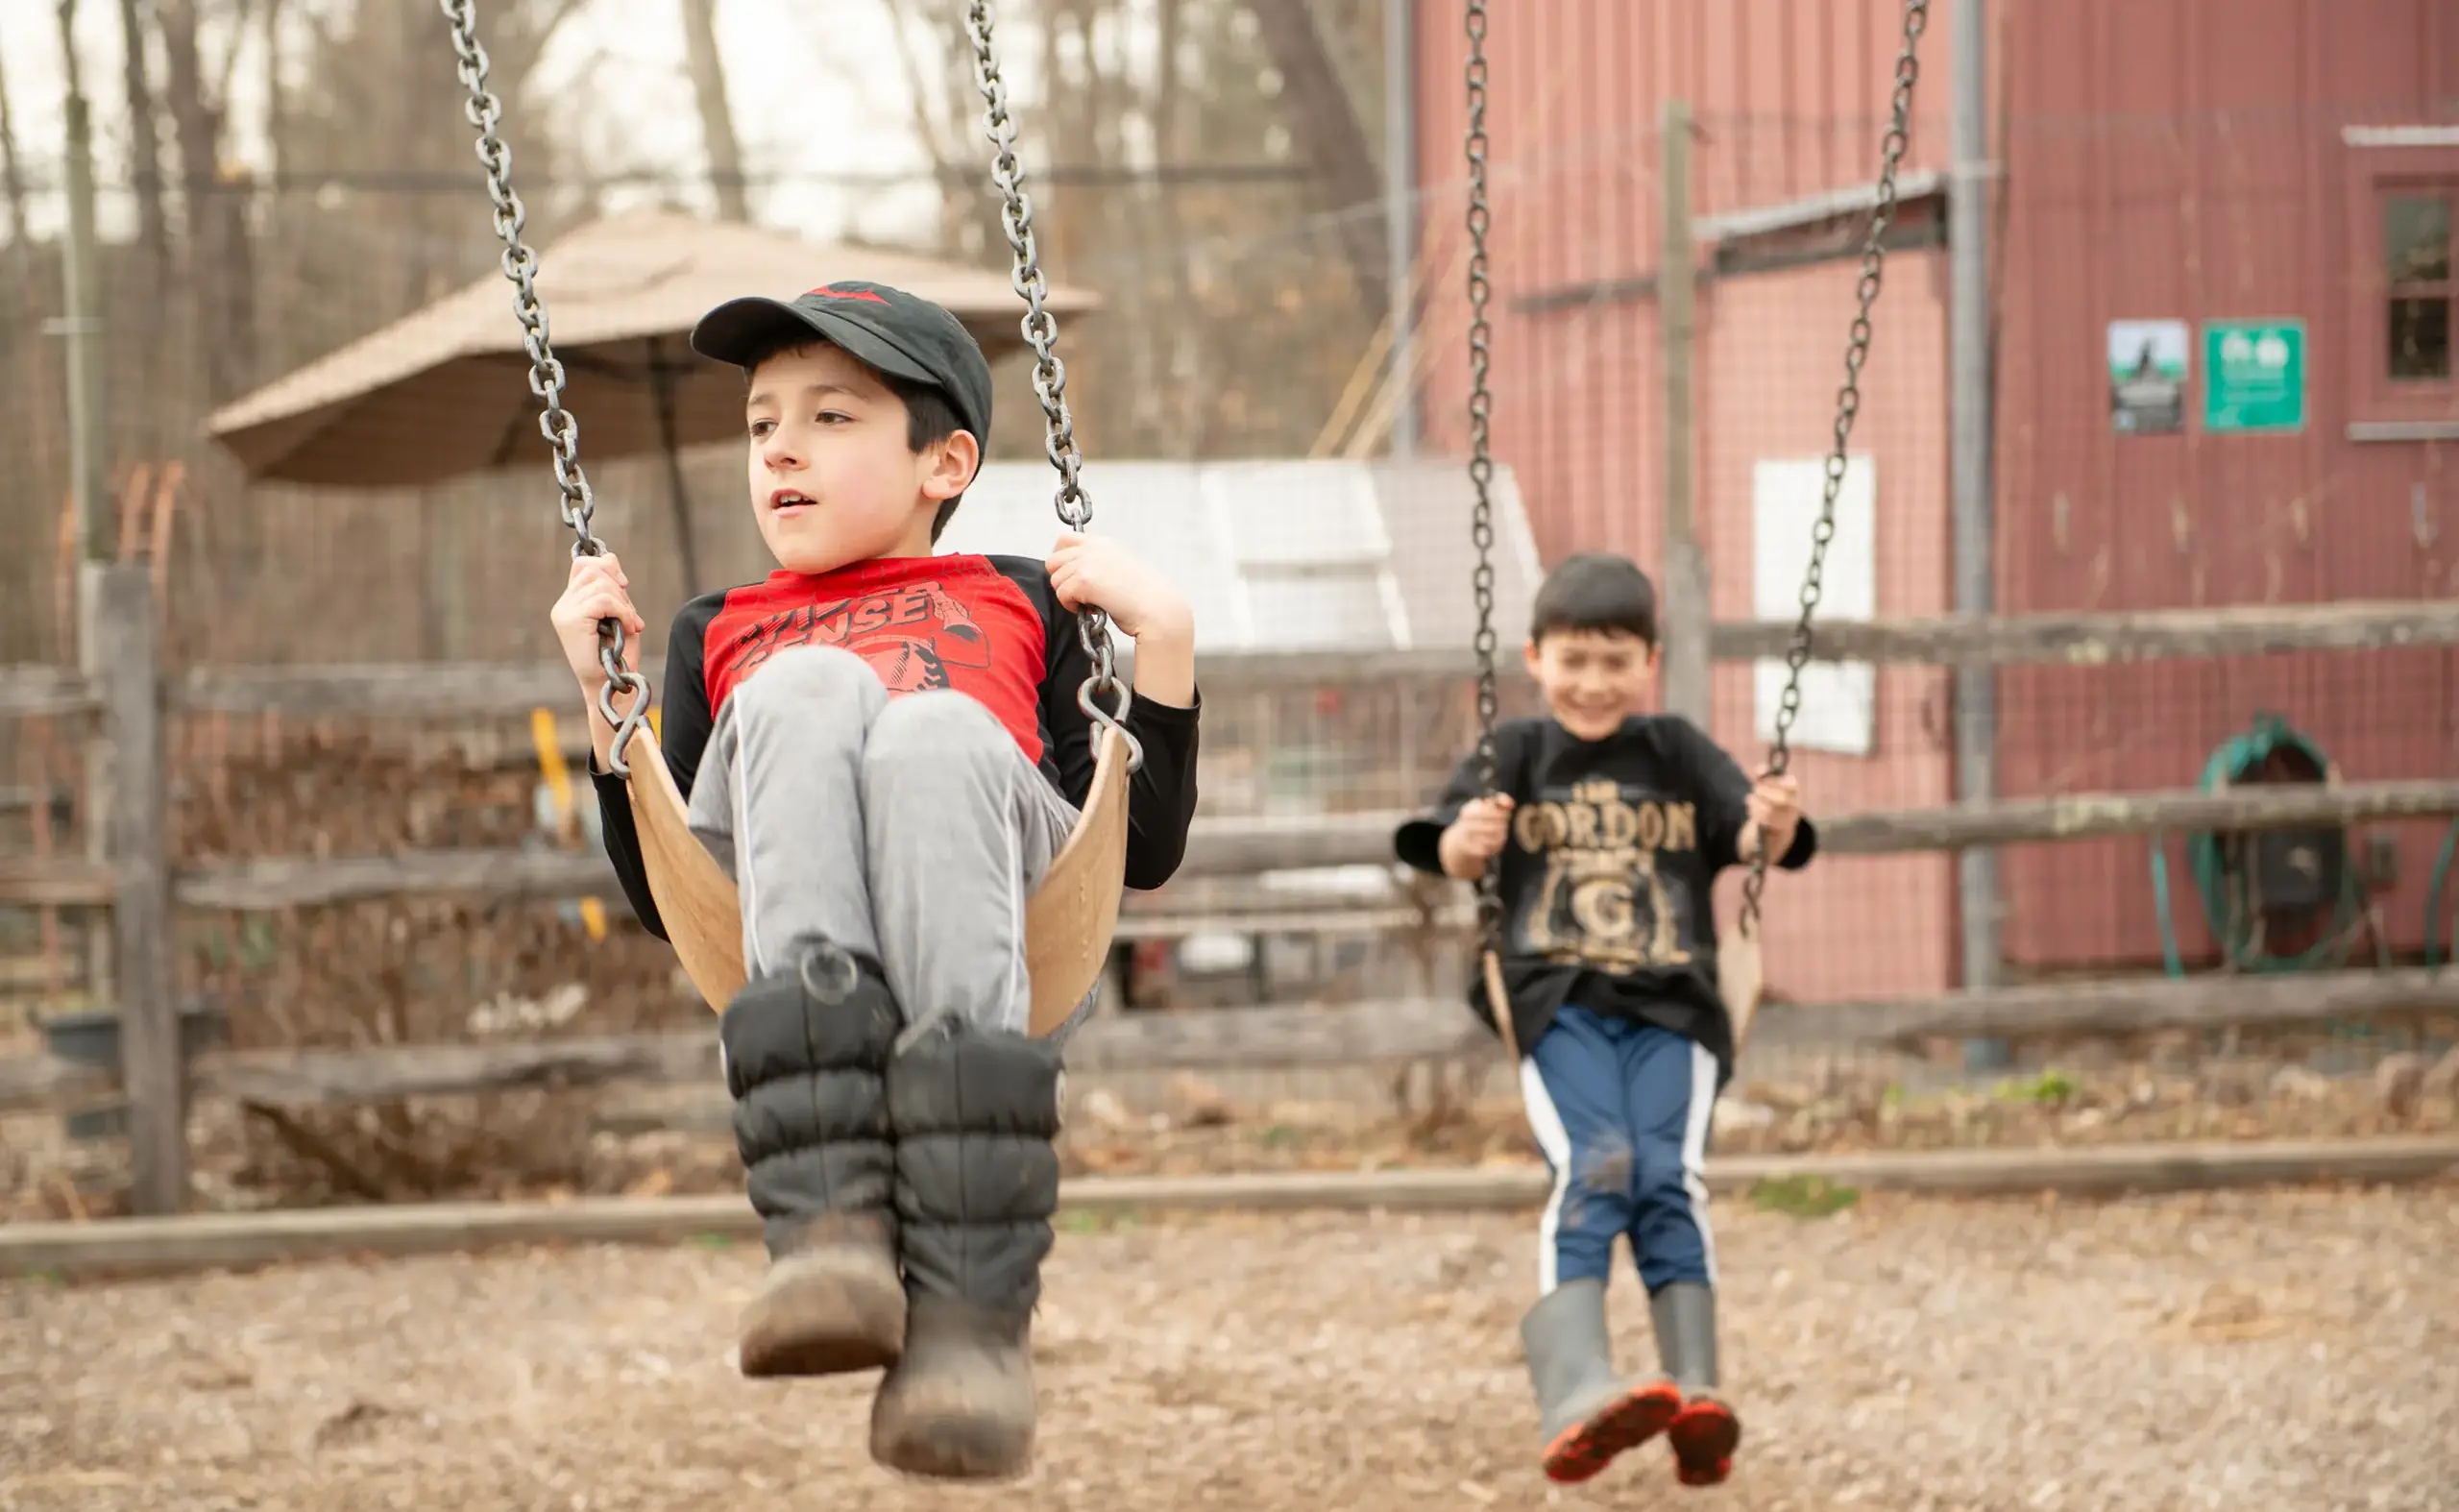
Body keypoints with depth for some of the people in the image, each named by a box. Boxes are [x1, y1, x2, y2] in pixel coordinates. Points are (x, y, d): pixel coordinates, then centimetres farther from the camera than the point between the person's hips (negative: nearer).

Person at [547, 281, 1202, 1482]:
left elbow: (1145, 850, 23)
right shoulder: (719, 632, 37)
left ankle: (969, 1304, -50)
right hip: (769, 909, 1)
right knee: (808, 689, -31)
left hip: (994, 905, -1)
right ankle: (829, 1215, -49)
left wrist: (1164, 637, 13)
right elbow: (664, 901, 26)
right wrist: (605, 693, 18)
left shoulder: (1020, 600, 33)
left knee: (936, 733, -35)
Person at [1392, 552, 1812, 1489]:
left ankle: (1696, 1391, -20)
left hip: (1670, 1006, 1)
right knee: (1590, 1171, -23)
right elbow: (1449, 850, 0)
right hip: (1558, 1005, -1)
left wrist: (1774, 828, -20)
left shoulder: (1677, 754, 16)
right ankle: (1576, 1395, -37)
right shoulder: (1517, 755, 13)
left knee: (1668, 1175, -19)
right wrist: (1467, 841, -25)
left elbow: (1750, 833, 5)